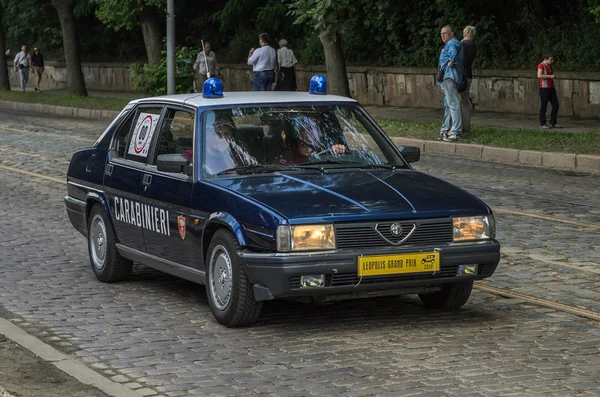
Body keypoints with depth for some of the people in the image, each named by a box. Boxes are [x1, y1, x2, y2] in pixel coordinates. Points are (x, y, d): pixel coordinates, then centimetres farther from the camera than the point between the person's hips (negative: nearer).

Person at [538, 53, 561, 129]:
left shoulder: (549, 66, 17)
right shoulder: (541, 65, -10)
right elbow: (539, 76, -26)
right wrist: (550, 76, -21)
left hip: (551, 88, 9)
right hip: (544, 88, -9)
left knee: (555, 105, 5)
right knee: (544, 106, -4)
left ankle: (553, 123, 12)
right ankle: (542, 124, 2)